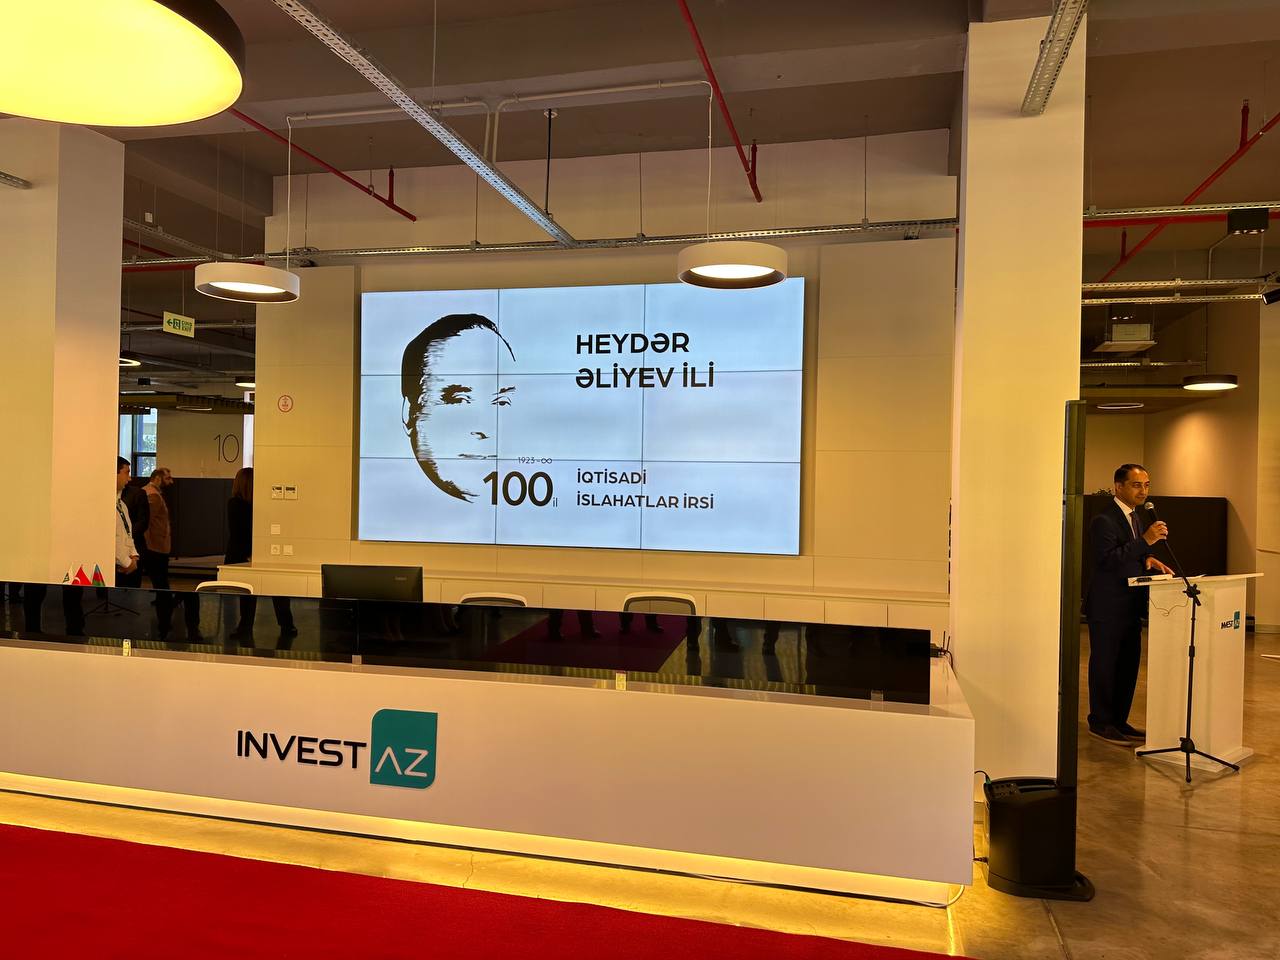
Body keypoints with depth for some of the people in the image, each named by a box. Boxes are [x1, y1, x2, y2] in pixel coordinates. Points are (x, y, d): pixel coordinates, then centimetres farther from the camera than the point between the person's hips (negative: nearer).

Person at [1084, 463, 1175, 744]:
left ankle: (1119, 720, 25)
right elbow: (1107, 560, -26)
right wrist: (1146, 541, -29)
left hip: (1130, 605, 9)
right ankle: (1100, 722, 12)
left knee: (1129, 665, 14)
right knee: (1104, 665, 1)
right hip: (1108, 607, -9)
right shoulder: (1104, 520, -17)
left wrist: (1148, 560, 3)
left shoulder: (1136, 516, 13)